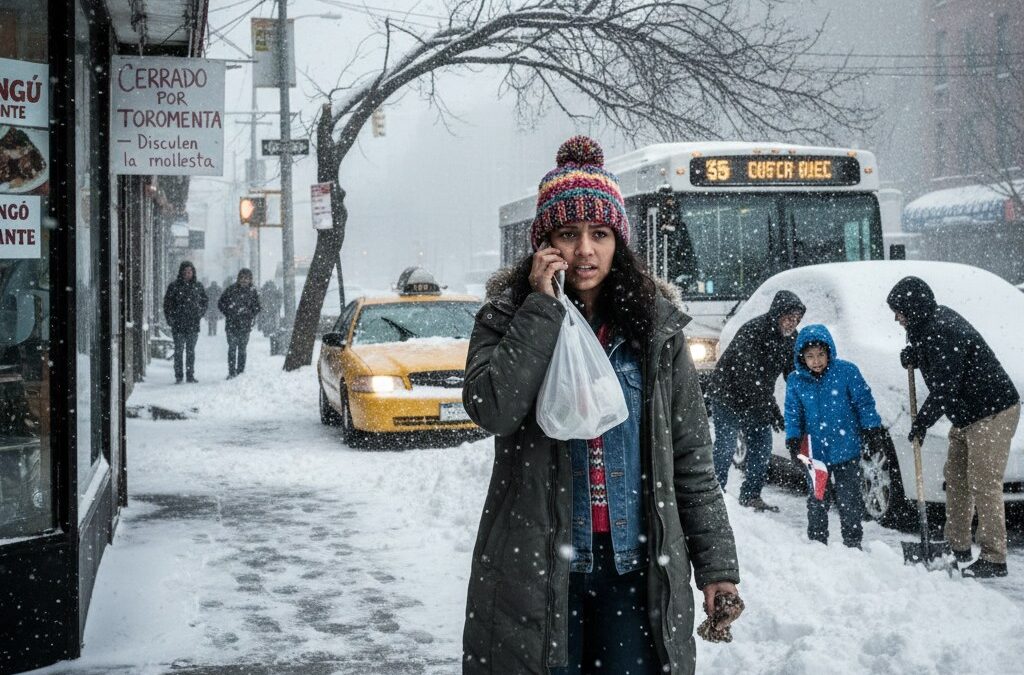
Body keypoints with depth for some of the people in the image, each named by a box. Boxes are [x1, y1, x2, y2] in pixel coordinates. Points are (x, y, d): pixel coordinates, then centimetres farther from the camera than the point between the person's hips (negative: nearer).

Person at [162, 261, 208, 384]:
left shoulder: (198, 286, 6)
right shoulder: (174, 286, -2)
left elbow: (205, 301, 16)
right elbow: (167, 303, 2)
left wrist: (200, 314, 4)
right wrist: (170, 319, -4)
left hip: (193, 324, 2)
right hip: (178, 324, -2)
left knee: (191, 350, 9)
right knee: (179, 350, -2)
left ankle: (190, 375, 15)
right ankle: (178, 376, 1)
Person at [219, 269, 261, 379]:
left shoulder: (252, 291, 6)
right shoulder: (231, 289, 1)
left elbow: (257, 307, 13)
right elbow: (221, 303, 7)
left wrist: (250, 315, -1)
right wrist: (229, 314, -2)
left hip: (245, 325, 1)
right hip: (231, 324, -1)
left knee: (242, 349, 5)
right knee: (232, 348, -5)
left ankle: (240, 372, 11)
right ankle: (231, 372, -3)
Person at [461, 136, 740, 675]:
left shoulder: (654, 323, 4)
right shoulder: (508, 316, 0)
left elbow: (691, 456, 5)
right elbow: (491, 409, -19)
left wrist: (716, 564, 1)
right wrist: (542, 306, -16)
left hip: (636, 567, 1)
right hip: (538, 569, -1)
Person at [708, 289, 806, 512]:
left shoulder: (790, 337, -3)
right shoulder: (753, 331, -29)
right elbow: (752, 377, -33)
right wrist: (772, 410, -35)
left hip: (756, 403, 7)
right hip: (728, 397, -7)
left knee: (762, 450, 7)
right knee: (725, 448, -4)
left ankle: (751, 495, 19)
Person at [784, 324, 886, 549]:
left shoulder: (846, 371, -8)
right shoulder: (795, 381, -2)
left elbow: (864, 401, -1)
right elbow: (793, 412, 5)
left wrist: (871, 428, -2)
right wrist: (793, 439, -3)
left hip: (846, 449, -2)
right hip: (815, 451, 2)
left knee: (849, 499, 6)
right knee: (817, 500, 10)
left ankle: (853, 543, 17)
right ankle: (817, 543, 21)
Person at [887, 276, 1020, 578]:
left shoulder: (944, 332, -24)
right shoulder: (932, 322, 7)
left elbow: (944, 389, -24)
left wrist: (921, 422, -12)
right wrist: (912, 354, 5)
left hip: (993, 414, -11)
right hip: (967, 415, 11)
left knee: (984, 485, -9)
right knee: (955, 477, 15)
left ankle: (994, 559, -5)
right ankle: (958, 546, 25)